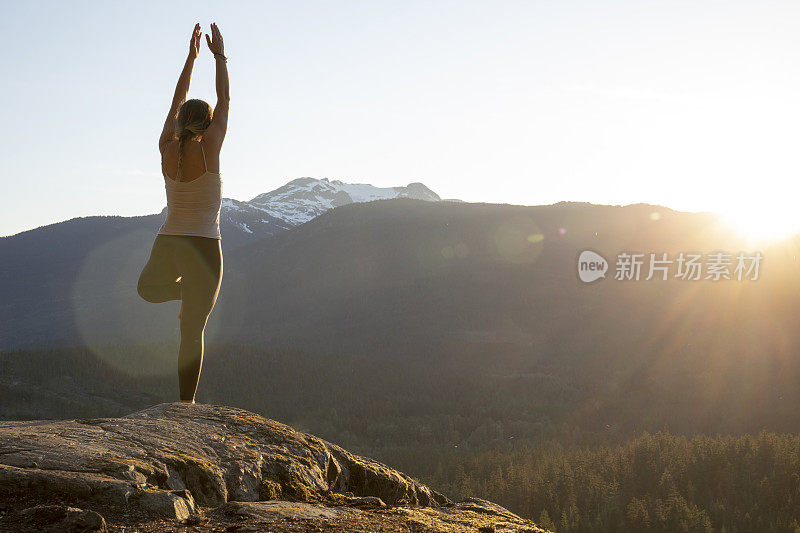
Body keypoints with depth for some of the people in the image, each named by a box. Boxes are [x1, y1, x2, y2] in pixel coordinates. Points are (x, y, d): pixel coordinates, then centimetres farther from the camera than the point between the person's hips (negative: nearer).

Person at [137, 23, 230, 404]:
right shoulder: (207, 147, -11)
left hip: (167, 244, 4)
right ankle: (186, 404, 0)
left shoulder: (167, 147, 0)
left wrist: (191, 57, 23)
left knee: (147, 289, 40)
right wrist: (219, 56, 15)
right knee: (192, 332, 1)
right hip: (203, 250, -4)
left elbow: (177, 103, 15)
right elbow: (225, 101, 4)